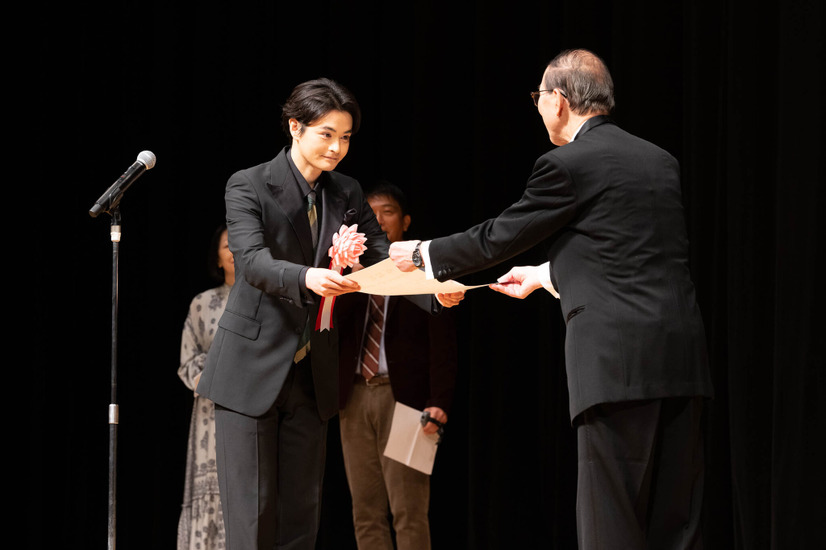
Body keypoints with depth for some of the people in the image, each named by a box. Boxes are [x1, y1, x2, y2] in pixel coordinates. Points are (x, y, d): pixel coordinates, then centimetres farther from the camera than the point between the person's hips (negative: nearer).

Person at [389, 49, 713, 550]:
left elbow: (498, 238, 5)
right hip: (682, 358, 7)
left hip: (619, 362, -7)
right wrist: (545, 274, 43)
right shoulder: (661, 162, 18)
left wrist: (424, 254, 22)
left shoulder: (568, 165, -5)